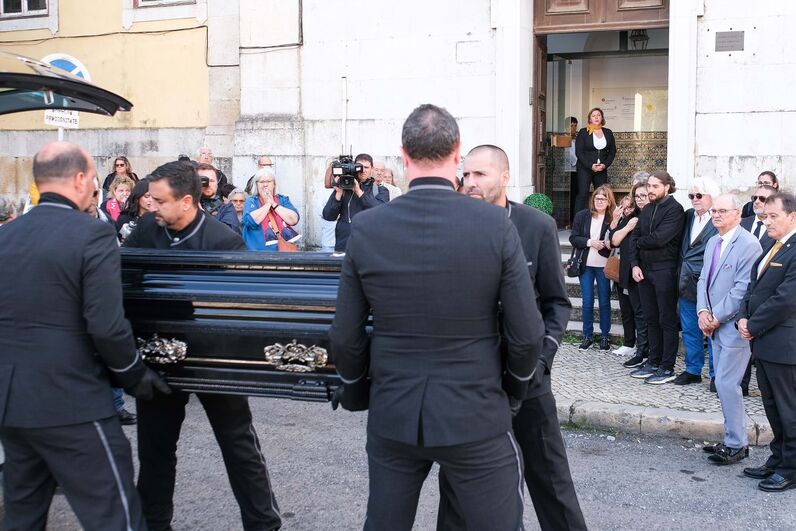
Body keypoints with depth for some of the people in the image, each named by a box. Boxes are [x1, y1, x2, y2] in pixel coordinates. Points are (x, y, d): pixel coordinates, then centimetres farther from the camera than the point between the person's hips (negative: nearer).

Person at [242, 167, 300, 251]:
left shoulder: (283, 199, 15)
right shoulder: (251, 202, 9)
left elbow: (294, 220, -1)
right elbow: (250, 221, -11)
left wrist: (274, 204, -1)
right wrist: (267, 204, -2)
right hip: (260, 249, -2)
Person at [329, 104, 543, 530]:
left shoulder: (365, 229, -6)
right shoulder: (495, 224, -12)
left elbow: (344, 338, -2)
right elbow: (527, 334, -9)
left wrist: (356, 391, 17)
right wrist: (515, 386, 11)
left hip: (392, 419, 2)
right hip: (476, 418, -2)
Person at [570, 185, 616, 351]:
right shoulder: (582, 216, 1)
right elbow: (573, 238, 0)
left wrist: (609, 243, -20)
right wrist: (590, 242, -14)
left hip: (604, 266, -1)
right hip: (586, 265, 1)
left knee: (604, 302, 7)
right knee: (587, 302, 7)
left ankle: (605, 336, 17)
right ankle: (587, 336, 17)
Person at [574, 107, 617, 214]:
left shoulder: (608, 133, 10)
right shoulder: (583, 132, -1)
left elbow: (612, 151, 12)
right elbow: (579, 152, -6)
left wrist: (605, 165, -5)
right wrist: (591, 165, -16)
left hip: (602, 169, 4)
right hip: (585, 168, -4)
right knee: (582, 194, -9)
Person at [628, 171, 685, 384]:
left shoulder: (675, 209, -10)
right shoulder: (646, 210, 14)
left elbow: (659, 238, -20)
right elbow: (635, 238, 9)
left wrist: (640, 241, -2)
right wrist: (634, 264, -4)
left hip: (664, 271, -7)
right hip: (644, 270, 7)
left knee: (667, 320, -1)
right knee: (651, 319, 13)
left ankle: (667, 367, 4)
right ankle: (654, 361, 22)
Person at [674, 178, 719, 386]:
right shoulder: (688, 215, 11)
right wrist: (682, 273, 12)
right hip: (687, 283, 7)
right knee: (690, 329, 13)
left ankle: (716, 374, 12)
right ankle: (693, 370, 24)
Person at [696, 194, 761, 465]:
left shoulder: (748, 244, -15)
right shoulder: (712, 242, 12)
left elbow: (742, 289, -19)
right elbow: (704, 279, 15)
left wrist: (716, 316, -14)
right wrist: (703, 311, -1)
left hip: (735, 326, -8)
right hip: (715, 324, 8)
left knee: (727, 384, -7)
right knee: (725, 384, 12)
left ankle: (736, 445, 5)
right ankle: (736, 440, 22)